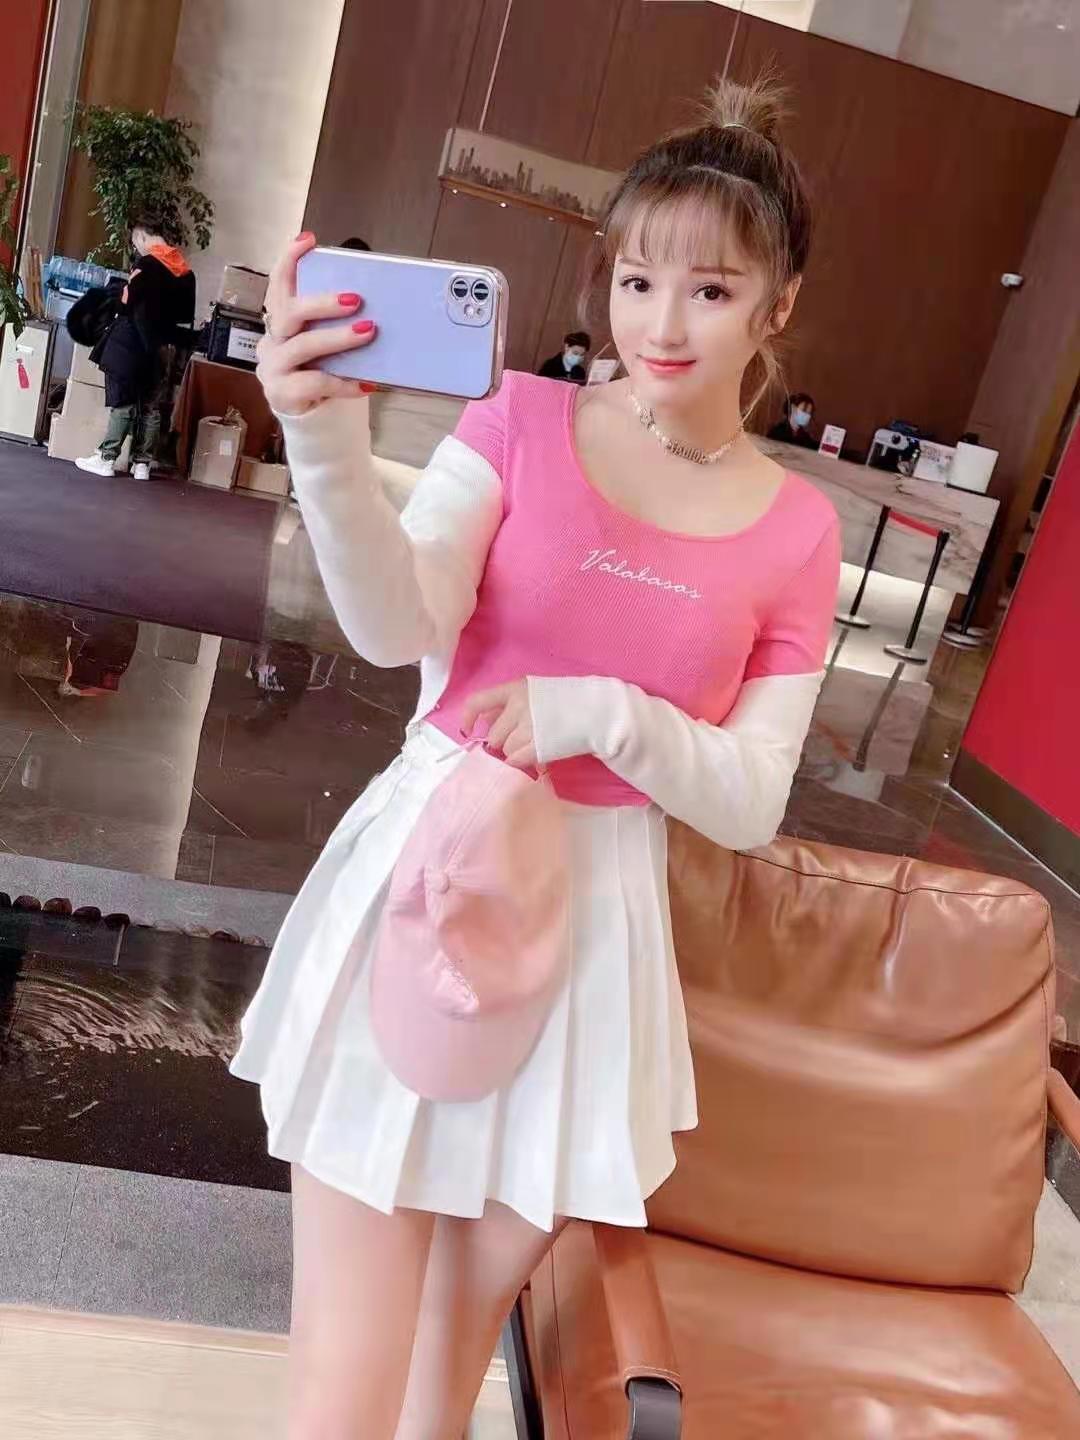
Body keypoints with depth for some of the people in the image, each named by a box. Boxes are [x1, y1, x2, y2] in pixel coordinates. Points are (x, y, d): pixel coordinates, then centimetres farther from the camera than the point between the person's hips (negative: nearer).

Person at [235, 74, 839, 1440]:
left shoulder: (797, 531, 0)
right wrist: (330, 445, -36)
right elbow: (397, 626, -19)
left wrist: (608, 713, -18)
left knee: (475, 1308, 20)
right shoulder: (521, 417, -3)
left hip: (589, 924, 2)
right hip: (421, 876, -1)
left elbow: (749, 804, -1)